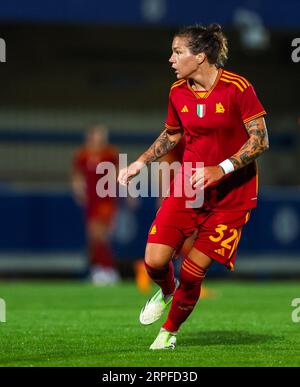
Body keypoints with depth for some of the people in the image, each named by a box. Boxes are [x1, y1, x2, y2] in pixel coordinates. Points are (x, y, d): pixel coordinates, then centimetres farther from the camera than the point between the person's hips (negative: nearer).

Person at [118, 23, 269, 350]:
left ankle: (170, 330, 22)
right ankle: (167, 292, 27)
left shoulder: (237, 88, -16)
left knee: (192, 273, -5)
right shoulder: (178, 92, 1)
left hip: (231, 195, -4)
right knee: (155, 261, -9)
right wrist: (140, 163, 10)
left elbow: (260, 140, -15)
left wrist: (220, 169, -24)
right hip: (188, 185, 4)